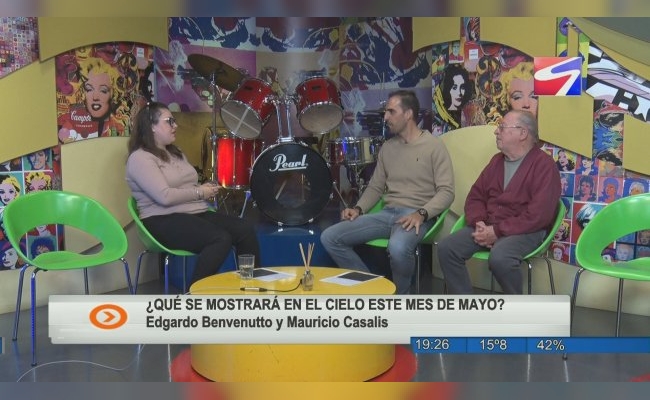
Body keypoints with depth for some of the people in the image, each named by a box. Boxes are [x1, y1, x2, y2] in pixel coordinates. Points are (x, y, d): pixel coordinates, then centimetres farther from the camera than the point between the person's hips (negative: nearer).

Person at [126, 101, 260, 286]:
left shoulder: (176, 153, 21)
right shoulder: (140, 158, -9)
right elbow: (165, 196, -21)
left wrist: (205, 188, 3)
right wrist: (199, 192, -10)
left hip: (196, 213, 9)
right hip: (163, 220, -9)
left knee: (246, 229, -13)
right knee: (221, 239, -30)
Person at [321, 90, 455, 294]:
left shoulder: (434, 145, -3)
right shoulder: (387, 147, 16)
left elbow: (446, 191, -8)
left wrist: (421, 214, -24)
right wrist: (358, 208, 1)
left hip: (417, 216, -6)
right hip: (387, 213, 6)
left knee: (398, 247, -41)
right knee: (330, 237, -10)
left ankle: (399, 296, -9)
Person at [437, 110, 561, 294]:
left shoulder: (544, 164, -8)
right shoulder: (497, 160, 16)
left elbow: (539, 215, -19)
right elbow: (475, 196, 15)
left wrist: (497, 231, -20)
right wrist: (479, 223, -7)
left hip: (525, 230, -7)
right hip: (487, 227, 7)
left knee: (500, 258, -36)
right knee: (446, 248, -14)